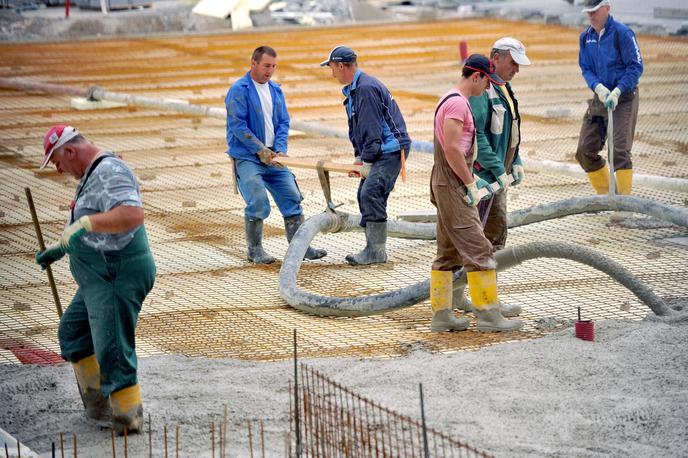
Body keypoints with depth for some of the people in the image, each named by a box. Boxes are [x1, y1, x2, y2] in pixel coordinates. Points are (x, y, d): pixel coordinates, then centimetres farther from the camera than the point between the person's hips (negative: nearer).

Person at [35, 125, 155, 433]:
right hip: (101, 278, 12)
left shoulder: (109, 172, -19)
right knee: (71, 332, 22)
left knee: (112, 351, -10)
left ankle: (128, 417, -3)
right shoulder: (93, 174, 16)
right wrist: (61, 247, 31)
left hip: (117, 278, -12)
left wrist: (86, 222, -38)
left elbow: (132, 214, -36)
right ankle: (97, 402, 25)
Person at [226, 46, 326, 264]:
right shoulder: (239, 90, -8)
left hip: (273, 157, 6)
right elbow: (237, 124, -14)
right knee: (258, 203, -16)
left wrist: (280, 149, -6)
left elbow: (283, 122, 11)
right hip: (246, 157, -6)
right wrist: (260, 150, -17)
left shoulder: (276, 90, 12)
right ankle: (254, 250, -1)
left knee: (292, 198, 2)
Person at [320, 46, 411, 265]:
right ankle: (374, 248, 12)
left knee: (371, 194, -17)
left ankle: (376, 251, -15)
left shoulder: (366, 88, -18)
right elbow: (357, 128, 21)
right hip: (380, 152, 11)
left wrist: (367, 162, -18)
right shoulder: (352, 90, 16)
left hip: (391, 149, -11)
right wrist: (359, 156, 12)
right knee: (365, 195, 9)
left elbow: (372, 129, -20)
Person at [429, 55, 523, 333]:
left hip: (446, 185, 11)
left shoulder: (451, 100, 18)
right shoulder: (457, 103, -16)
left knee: (448, 253, 12)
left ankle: (441, 315, 14)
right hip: (453, 187, -11)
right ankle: (488, 314, -8)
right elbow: (452, 148, -23)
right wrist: (470, 183, -17)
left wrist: (473, 179, 19)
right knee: (478, 250, -9)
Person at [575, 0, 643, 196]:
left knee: (620, 150, -15)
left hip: (623, 98, -7)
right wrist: (598, 87, -11)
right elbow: (585, 69, 9)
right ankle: (606, 196, 20)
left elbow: (636, 67, -12)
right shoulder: (585, 37, 7)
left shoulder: (622, 33, -11)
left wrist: (617, 92, -20)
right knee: (585, 151, 6)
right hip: (599, 98, 7)